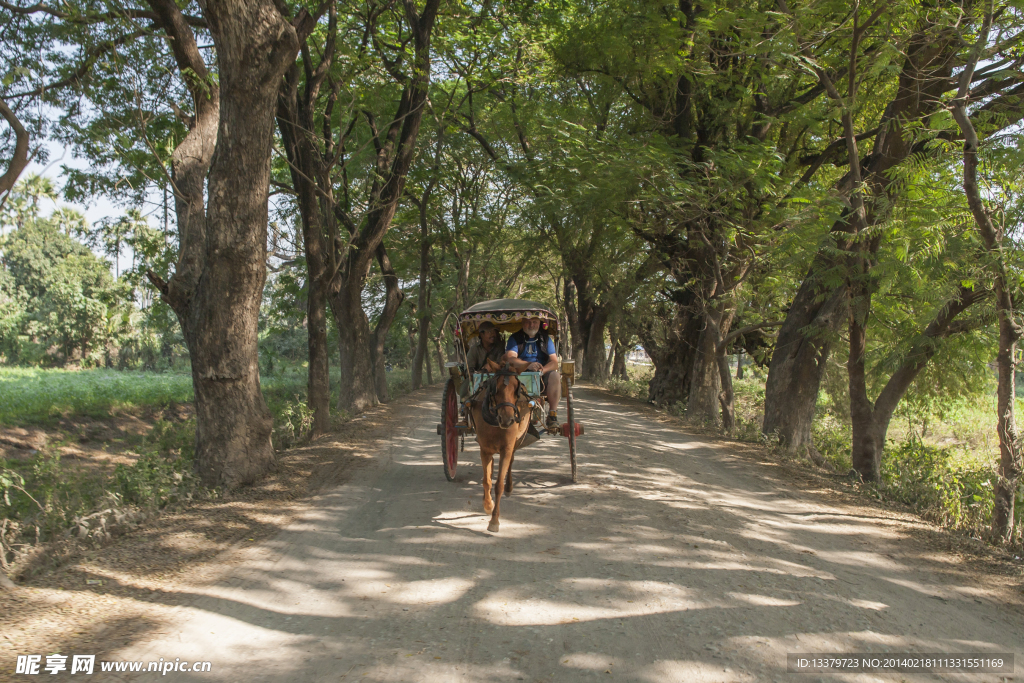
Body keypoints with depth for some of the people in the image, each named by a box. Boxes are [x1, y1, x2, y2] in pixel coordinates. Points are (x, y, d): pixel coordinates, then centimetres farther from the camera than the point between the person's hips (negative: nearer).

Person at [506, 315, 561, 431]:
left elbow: (554, 362, 1)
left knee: (554, 375, -30)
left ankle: (552, 416, -26)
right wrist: (528, 365, -29)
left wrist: (542, 370, -22)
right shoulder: (515, 339, 9)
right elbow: (510, 358, -11)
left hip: (542, 378, 2)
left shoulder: (545, 339, 15)